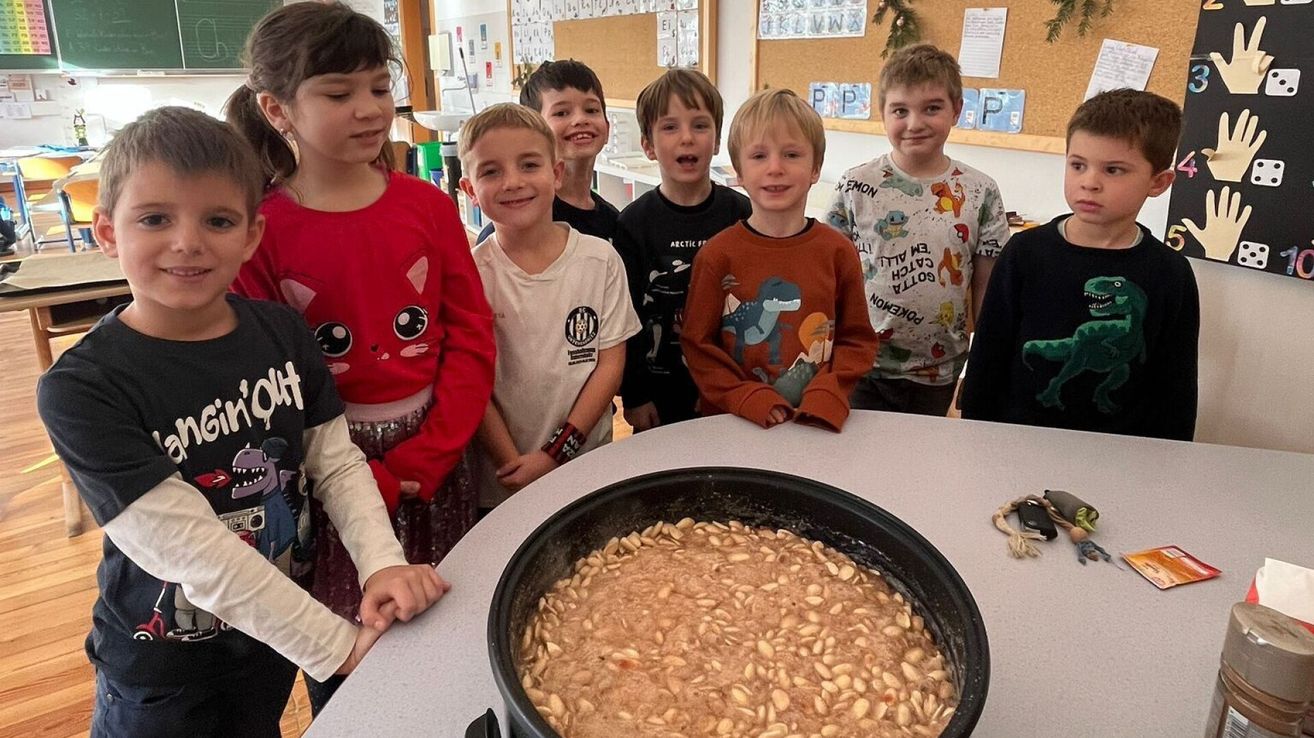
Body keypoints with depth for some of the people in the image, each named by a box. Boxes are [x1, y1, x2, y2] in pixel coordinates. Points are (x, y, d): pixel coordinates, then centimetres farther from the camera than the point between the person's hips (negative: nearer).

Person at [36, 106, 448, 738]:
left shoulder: (281, 333, -8)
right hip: (162, 672, -4)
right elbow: (187, 547, -27)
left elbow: (338, 462, -7)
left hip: (277, 633, 4)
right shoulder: (81, 388, -22)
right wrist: (337, 645, -26)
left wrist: (381, 563, -24)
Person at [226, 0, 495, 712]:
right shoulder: (258, 231, -9)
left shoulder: (429, 206, -2)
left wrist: (421, 461, -10)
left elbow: (473, 339, -2)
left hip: (435, 461, 2)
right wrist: (370, 484, -10)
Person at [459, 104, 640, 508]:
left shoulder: (601, 259, -6)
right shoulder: (472, 273, -10)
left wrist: (556, 454, -12)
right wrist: (515, 466, -15)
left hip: (588, 464, 1)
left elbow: (610, 364, -6)